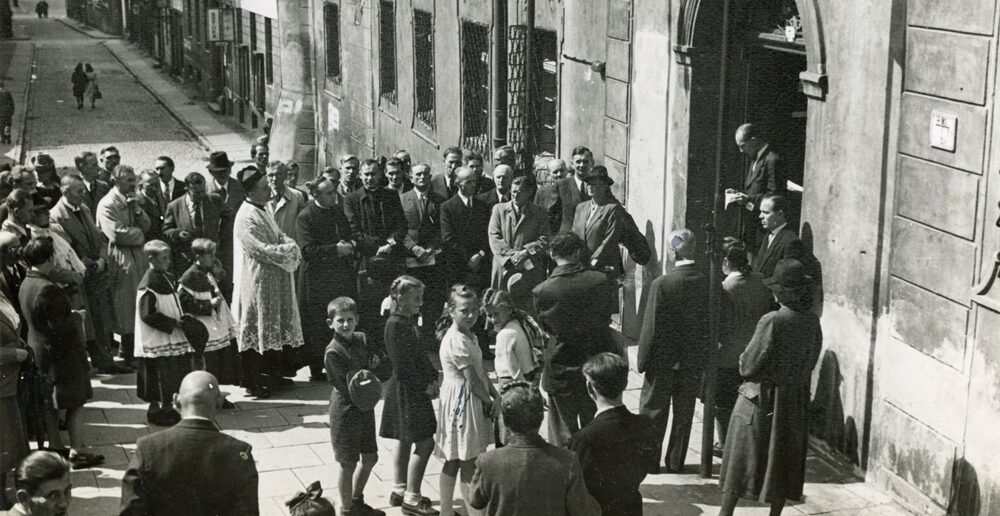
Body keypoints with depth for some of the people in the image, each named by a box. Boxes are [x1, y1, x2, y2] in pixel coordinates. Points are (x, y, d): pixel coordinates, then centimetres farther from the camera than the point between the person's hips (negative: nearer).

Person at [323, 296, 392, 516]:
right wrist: (372, 373, -23)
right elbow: (347, 388, -20)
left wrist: (366, 374, -20)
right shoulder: (333, 352, -18)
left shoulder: (361, 340, 1)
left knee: (370, 457, 17)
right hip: (346, 412, -7)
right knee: (348, 464, 4)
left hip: (366, 409, 7)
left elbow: (387, 369, -3)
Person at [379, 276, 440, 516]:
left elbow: (422, 355, 14)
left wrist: (433, 378, 0)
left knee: (404, 440, 17)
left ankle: (399, 490, 28)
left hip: (418, 389, 10)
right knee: (424, 442, -8)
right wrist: (425, 386, -15)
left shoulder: (410, 322, 9)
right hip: (406, 391, -10)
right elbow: (402, 367, -21)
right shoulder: (395, 324, -19)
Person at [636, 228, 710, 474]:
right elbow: (711, 325, -2)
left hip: (663, 361, -3)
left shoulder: (661, 284, -19)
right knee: (684, 413, 15)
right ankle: (676, 463, 25)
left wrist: (642, 361, -4)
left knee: (653, 412, 12)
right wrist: (703, 356, 9)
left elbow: (651, 329, -15)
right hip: (694, 361, 3)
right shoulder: (708, 283, -9)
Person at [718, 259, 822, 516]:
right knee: (784, 461, 16)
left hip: (762, 400, -5)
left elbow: (748, 367, -18)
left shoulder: (772, 321, -23)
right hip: (795, 402, 5)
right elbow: (810, 363, 5)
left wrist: (743, 358, 2)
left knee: (741, 459, 7)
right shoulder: (813, 323, -6)